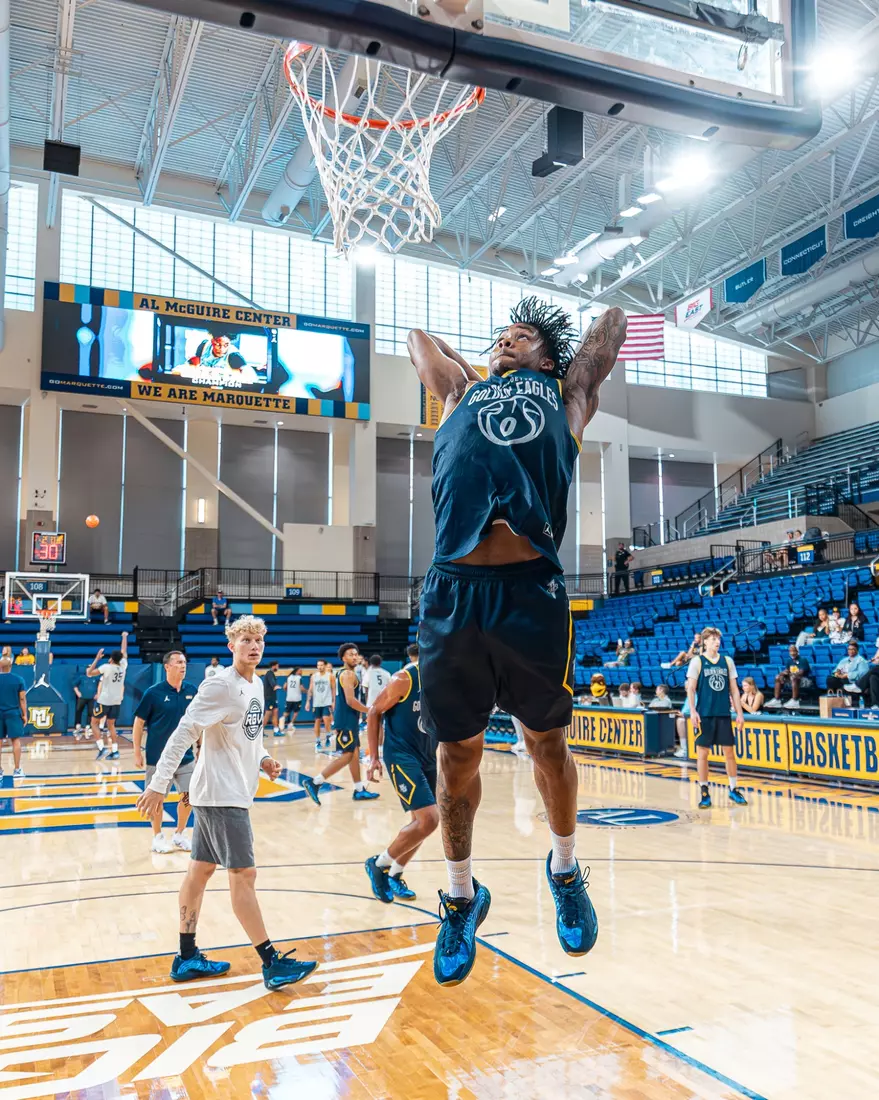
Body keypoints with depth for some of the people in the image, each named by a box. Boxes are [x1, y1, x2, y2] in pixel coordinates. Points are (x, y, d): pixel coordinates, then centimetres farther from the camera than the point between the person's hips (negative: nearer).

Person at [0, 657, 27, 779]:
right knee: (16, 740, 3)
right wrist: (24, 715, 3)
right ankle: (17, 769, 2)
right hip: (13, 713, -1)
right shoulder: (18, 680, -3)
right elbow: (22, 699, -2)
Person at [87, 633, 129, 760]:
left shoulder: (106, 667, -14)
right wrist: (125, 636, 27)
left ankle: (101, 748, -5)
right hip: (116, 701, 5)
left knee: (94, 722, 9)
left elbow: (89, 673, -7)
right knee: (111, 725, 15)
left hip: (104, 700, -5)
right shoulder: (123, 666, -1)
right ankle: (115, 751, 6)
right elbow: (124, 651, 15)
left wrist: (97, 658, -3)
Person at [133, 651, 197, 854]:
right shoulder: (153, 692, -11)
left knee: (189, 795, 7)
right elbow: (139, 723, -6)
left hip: (186, 756, 4)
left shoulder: (191, 690, -1)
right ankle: (158, 837, 25)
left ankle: (180, 835, 26)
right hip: (158, 757, -4)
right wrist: (137, 753, -7)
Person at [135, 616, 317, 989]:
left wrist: (263, 759, 3)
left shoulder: (256, 684, 10)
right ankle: (271, 962, 0)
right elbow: (183, 733, -20)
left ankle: (187, 958, 22)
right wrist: (158, 785, -23)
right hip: (220, 794, -9)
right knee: (243, 874, -5)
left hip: (233, 791, 9)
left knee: (201, 868, 14)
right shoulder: (219, 685, -17)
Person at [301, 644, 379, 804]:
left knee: (354, 754, 13)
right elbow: (350, 700, -25)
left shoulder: (344, 673, 16)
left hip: (349, 720, 10)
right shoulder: (348, 674, -15)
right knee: (346, 756, -9)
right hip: (346, 721, -10)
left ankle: (359, 790, 19)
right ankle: (314, 783, -10)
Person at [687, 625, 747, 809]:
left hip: (724, 715, 3)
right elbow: (690, 688, -4)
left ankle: (734, 790, 20)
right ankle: (705, 793, 10)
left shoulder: (727, 661, 8)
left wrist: (739, 713, 6)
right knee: (702, 753, 1)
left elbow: (734, 689, 11)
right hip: (704, 715, -3)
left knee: (729, 752, 6)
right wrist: (693, 711, -14)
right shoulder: (697, 661, -2)